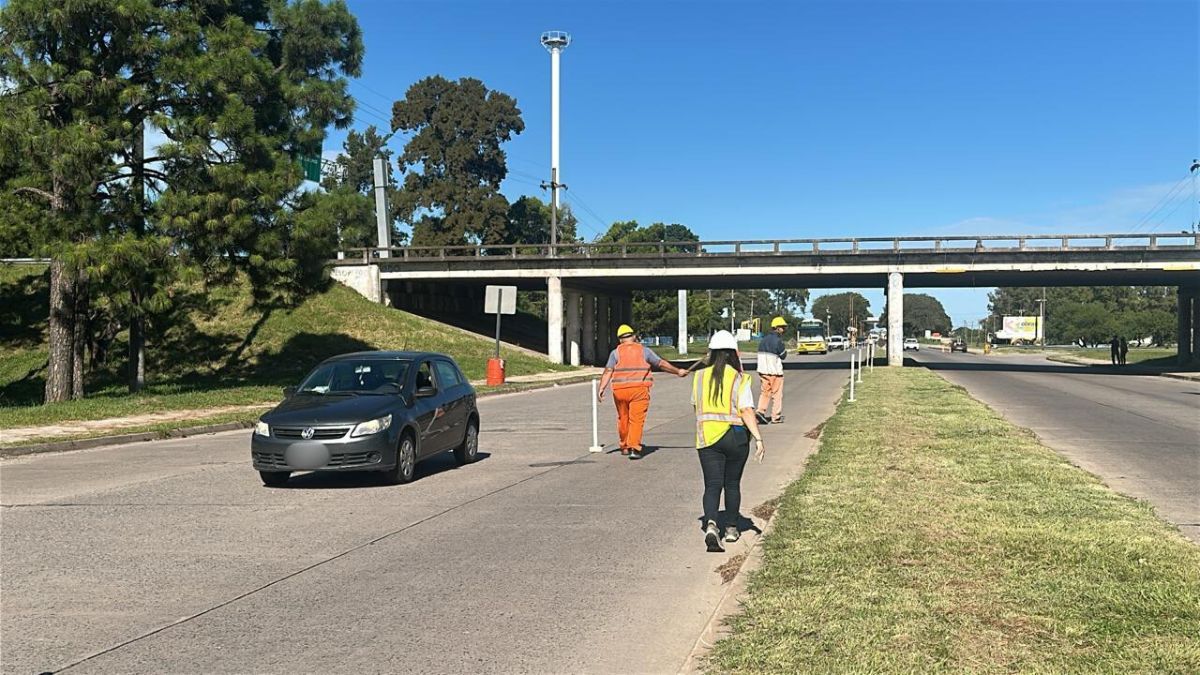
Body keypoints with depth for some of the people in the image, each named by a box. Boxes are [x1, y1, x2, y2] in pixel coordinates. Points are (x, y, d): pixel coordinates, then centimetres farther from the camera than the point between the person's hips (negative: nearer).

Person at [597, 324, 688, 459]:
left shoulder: (615, 353, 8)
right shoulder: (644, 350, 7)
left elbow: (608, 372, -3)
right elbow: (662, 363, 9)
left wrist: (601, 389, -7)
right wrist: (678, 371, 19)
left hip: (620, 390, 2)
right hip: (639, 389, -2)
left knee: (623, 418, 16)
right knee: (636, 419, -4)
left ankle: (624, 447, 27)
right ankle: (634, 448, -15)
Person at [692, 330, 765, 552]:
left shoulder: (700, 377, 2)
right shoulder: (740, 379, -8)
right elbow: (747, 411, -17)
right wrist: (758, 439, -18)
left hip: (707, 438, 1)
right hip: (736, 437, -1)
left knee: (712, 485, 0)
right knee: (732, 484, 15)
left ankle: (711, 524, -23)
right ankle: (731, 528, 26)